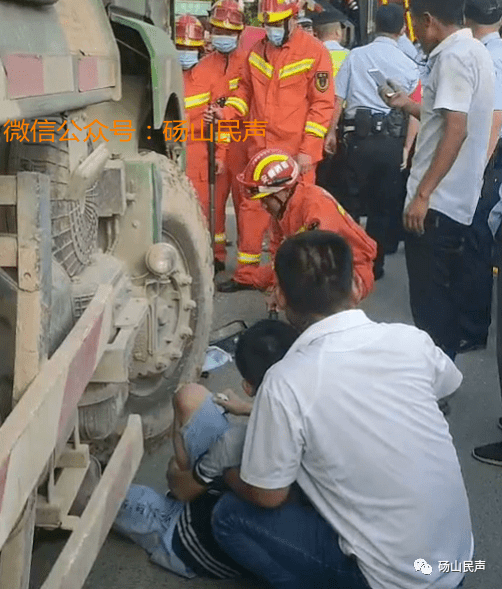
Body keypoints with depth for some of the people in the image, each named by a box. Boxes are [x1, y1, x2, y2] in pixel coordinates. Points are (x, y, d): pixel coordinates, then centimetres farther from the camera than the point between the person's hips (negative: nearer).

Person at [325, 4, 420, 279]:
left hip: (359, 136, 0)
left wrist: (331, 132, 7)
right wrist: (407, 148, 10)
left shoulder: (355, 55, 4)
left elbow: (338, 99, 1)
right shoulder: (409, 65, 4)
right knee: (385, 205, 11)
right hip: (393, 141, 0)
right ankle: (373, 265, 17)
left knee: (351, 201, 10)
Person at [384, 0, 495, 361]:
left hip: (438, 201, -10)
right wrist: (409, 105, 27)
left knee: (429, 297, -2)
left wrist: (422, 194, -24)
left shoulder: (453, 57, -16)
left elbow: (456, 131, -24)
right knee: (443, 292, 17)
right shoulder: (475, 52, 14)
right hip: (456, 200, 10)